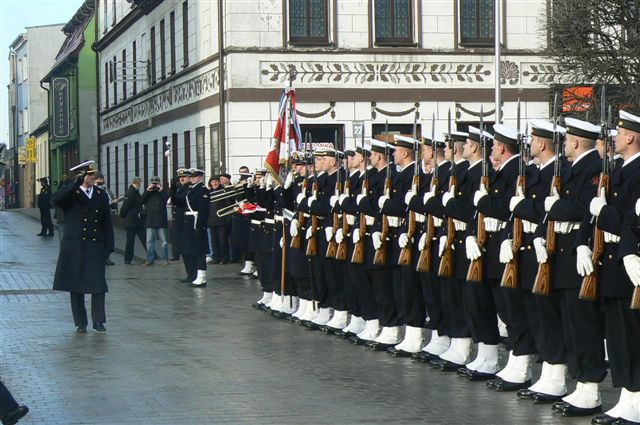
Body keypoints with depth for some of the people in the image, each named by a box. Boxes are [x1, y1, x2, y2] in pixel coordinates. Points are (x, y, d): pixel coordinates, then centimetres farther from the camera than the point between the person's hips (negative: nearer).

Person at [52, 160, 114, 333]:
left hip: (96, 247, 2)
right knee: (76, 286, 4)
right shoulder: (71, 194, 1)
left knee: (98, 284, -4)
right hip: (74, 247, -1)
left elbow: (107, 222, 11)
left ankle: (98, 321, 5)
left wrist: (109, 246, 4)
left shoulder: (101, 195, 9)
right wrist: (76, 184, -29)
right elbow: (56, 199, -23)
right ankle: (80, 323, 13)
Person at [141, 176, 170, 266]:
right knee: (149, 241, 3)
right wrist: (147, 190, -11)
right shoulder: (147, 193, 12)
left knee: (163, 241, 1)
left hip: (161, 221, -2)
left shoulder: (163, 192, 8)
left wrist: (161, 190, -15)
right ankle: (150, 259, 9)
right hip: (150, 221, 2)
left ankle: (165, 259, 6)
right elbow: (141, 201, -5)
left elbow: (167, 199, -11)